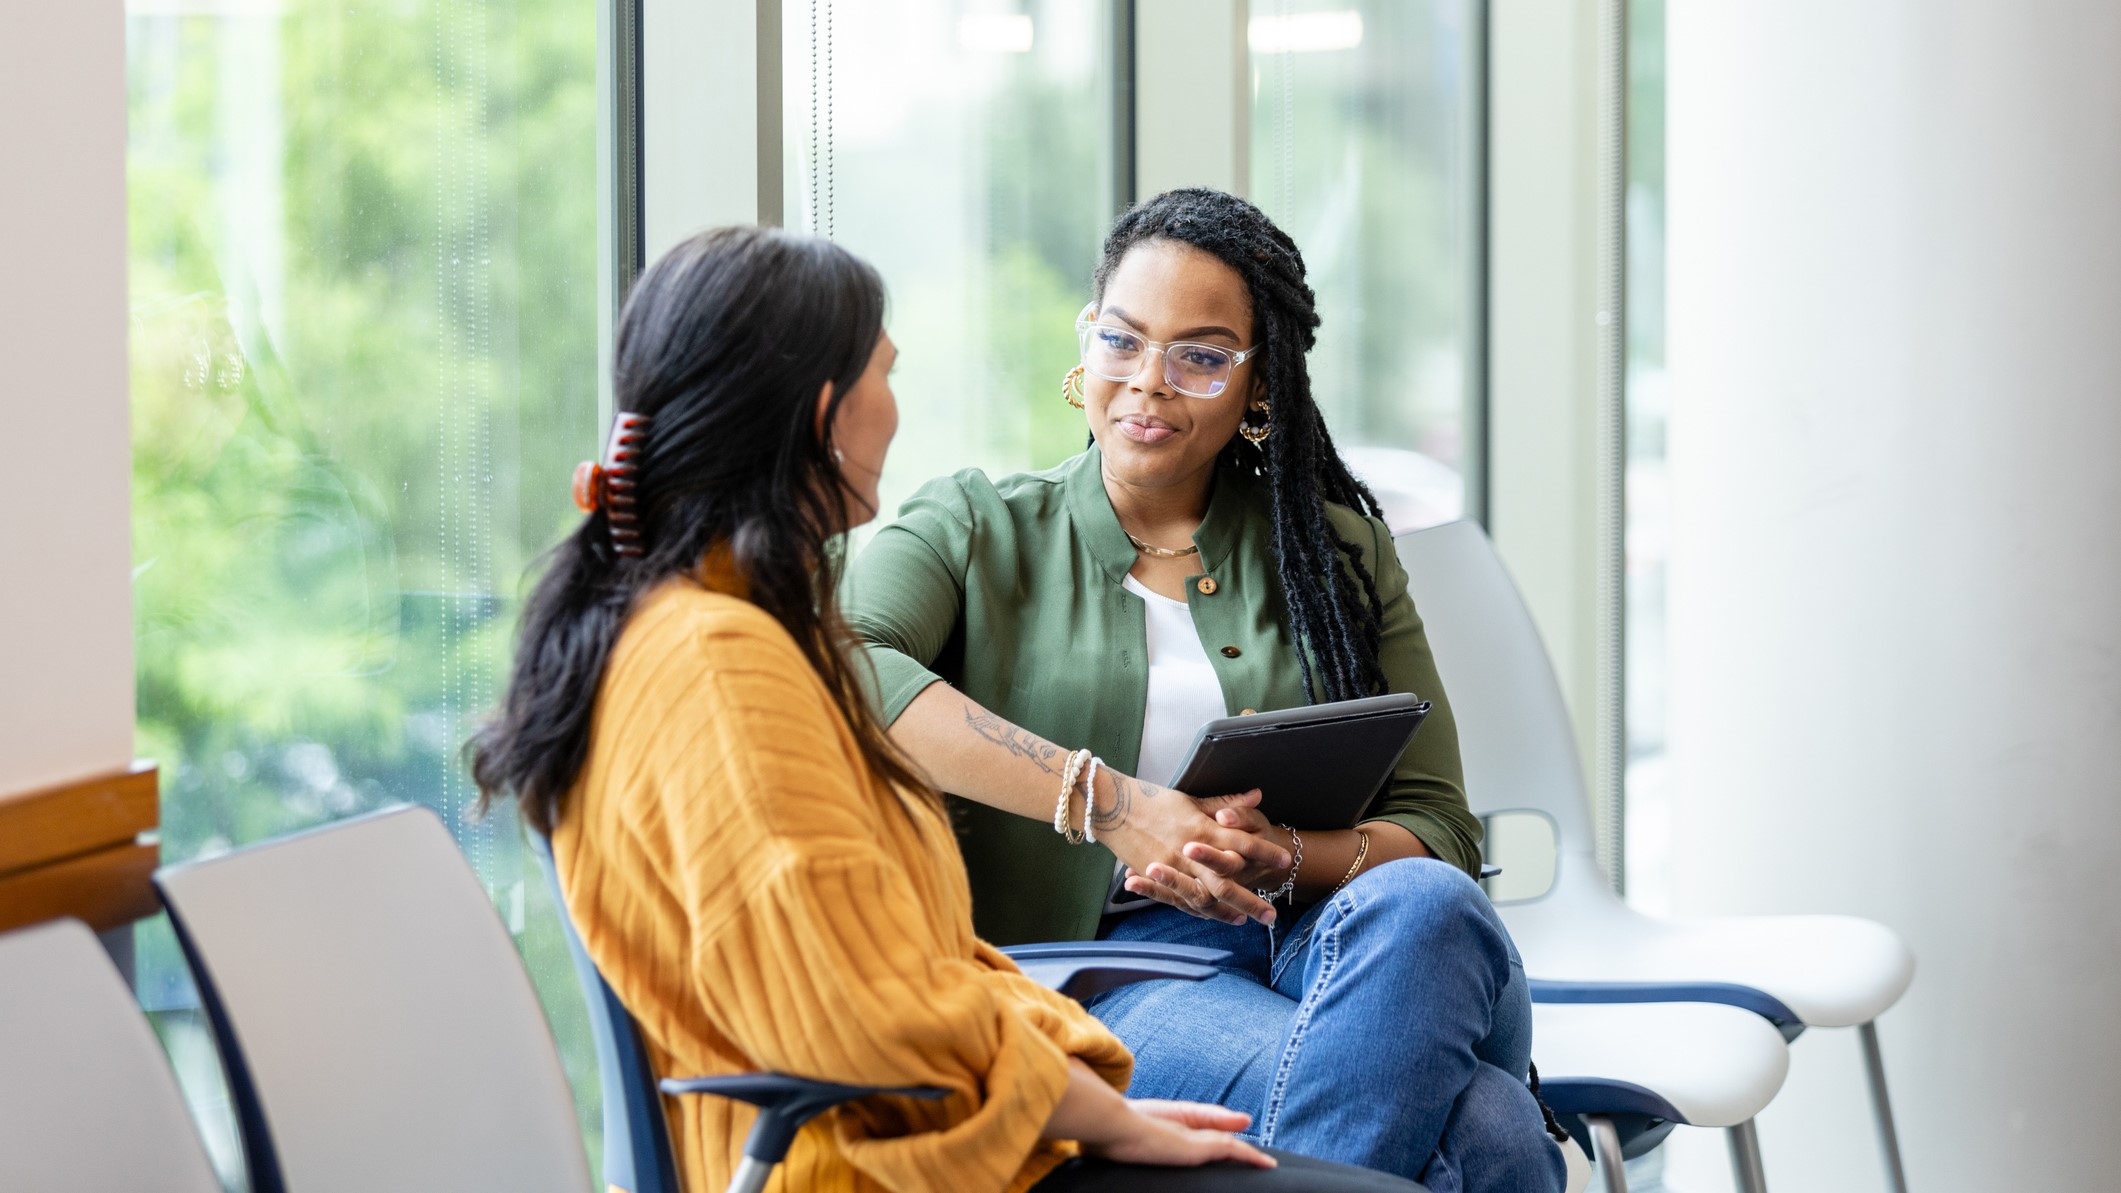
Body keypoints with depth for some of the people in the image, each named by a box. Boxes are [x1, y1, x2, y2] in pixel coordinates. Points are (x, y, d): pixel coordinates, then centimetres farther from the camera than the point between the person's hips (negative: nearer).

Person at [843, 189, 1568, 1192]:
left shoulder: (1339, 555, 19)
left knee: (1418, 905, -36)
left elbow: (1435, 828, 12)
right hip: (1094, 976, -4)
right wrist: (1104, 800, -20)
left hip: (1320, 945, 5)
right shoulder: (976, 532, 10)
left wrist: (1288, 859, -12)